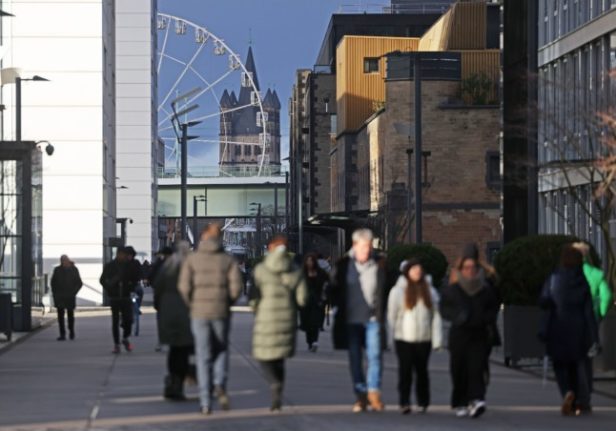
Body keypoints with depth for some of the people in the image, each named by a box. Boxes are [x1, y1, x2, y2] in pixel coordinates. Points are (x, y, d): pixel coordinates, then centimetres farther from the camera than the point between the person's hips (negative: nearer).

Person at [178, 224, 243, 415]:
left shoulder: (192, 259, 0)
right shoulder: (228, 260, 1)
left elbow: (184, 286, -11)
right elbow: (236, 287, -9)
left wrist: (192, 304, 7)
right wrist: (227, 303, 9)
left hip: (199, 313, 0)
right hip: (221, 313, 0)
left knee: (203, 357, 7)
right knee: (221, 351, 19)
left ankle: (206, 403, 4)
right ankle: (220, 385, -7)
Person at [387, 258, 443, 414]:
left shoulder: (430, 291, 8)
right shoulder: (398, 291, 2)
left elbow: (436, 316, 7)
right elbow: (392, 315, 3)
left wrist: (437, 339, 1)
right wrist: (392, 336, -3)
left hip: (424, 339, 2)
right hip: (404, 338, -2)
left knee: (422, 371, 8)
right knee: (405, 371, -6)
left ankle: (423, 403, 19)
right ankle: (404, 403, -6)